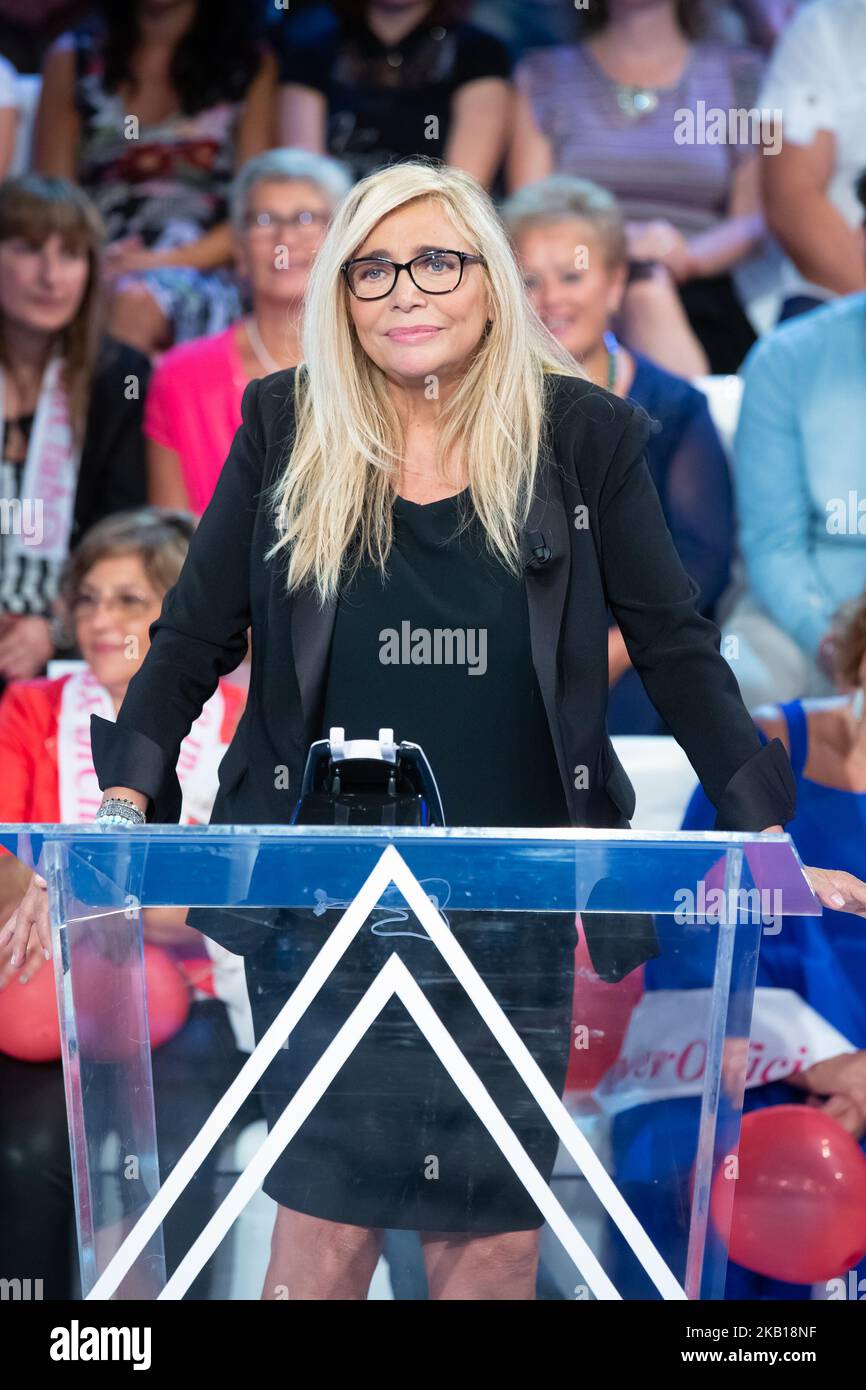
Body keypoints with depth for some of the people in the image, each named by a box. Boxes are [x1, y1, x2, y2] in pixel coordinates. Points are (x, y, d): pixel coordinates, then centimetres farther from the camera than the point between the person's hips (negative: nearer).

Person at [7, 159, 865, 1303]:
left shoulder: (580, 435, 1)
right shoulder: (289, 429, 2)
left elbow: (677, 648, 4)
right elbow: (192, 639, 5)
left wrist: (770, 843, -3)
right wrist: (123, 807, -9)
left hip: (516, 906, 0)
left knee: (494, 1228, 3)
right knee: (325, 1210, 0)